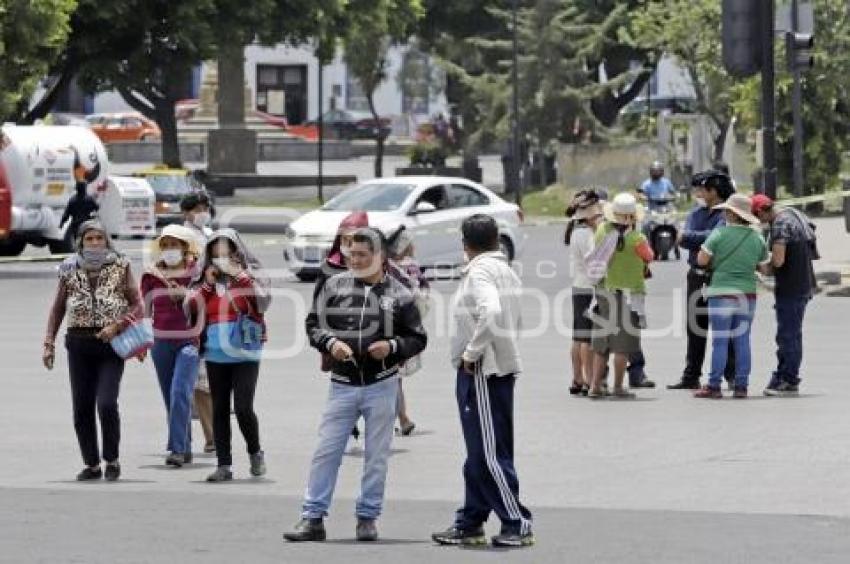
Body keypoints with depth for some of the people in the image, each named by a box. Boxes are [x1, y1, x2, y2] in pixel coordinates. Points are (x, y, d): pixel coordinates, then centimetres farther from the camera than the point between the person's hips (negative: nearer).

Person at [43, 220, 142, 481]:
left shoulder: (120, 267, 1)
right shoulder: (70, 270, 7)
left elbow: (136, 305, 2)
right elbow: (57, 309, 14)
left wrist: (117, 325, -14)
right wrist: (49, 344, 6)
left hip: (111, 344, -3)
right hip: (79, 344, 3)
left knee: (107, 403, -15)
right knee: (82, 408, 3)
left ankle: (112, 460, 2)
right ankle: (92, 464, 14)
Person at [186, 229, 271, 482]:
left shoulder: (251, 274, 3)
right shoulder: (207, 278, 13)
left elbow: (262, 301, -14)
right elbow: (191, 308, 5)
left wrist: (239, 275, -16)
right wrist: (208, 283, -4)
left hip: (245, 354, -4)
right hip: (215, 355, 4)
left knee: (243, 408, -12)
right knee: (220, 410, 6)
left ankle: (255, 452, 12)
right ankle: (224, 465, 12)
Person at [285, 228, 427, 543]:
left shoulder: (398, 295, 0)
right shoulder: (335, 286, 3)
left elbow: (418, 338, 5)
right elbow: (313, 323, 8)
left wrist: (392, 346, -14)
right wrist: (331, 343, -11)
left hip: (381, 386, -1)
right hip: (343, 384, 1)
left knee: (377, 455, 5)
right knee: (326, 451, -1)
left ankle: (368, 517, 16)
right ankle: (313, 518, 4)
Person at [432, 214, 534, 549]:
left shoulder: (479, 272, -13)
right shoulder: (507, 271, 16)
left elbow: (491, 312, -30)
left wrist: (471, 352, -19)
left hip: (481, 370, -10)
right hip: (503, 367, 10)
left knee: (489, 452, -7)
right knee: (480, 453, 14)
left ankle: (518, 525, -6)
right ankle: (470, 523, 20)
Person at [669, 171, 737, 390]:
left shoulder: (727, 214, -8)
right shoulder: (696, 212, 13)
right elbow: (683, 240, 1)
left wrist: (690, 237, -13)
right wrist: (703, 241, -15)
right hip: (697, 276, 7)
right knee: (695, 329, 11)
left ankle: (733, 376, 0)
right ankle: (691, 377, 17)